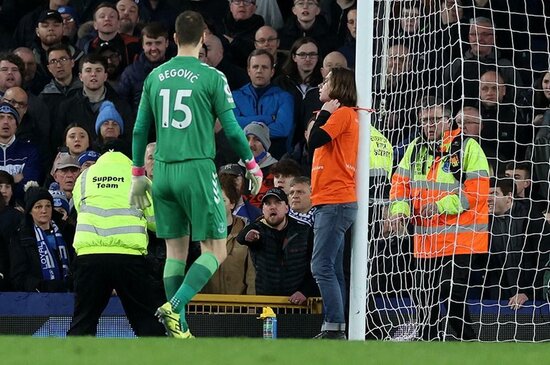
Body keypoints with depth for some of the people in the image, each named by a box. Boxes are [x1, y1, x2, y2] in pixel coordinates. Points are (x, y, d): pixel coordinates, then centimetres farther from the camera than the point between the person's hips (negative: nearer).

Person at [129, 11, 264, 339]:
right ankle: (175, 306, -19)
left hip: (164, 172, 5)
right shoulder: (212, 77, -5)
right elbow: (232, 129, -3)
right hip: (197, 170, -5)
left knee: (176, 251, 11)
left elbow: (140, 130, 13)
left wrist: (139, 174, 22)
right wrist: (252, 166, 11)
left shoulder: (155, 77, 9)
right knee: (215, 251, 1)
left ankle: (180, 328, 7)